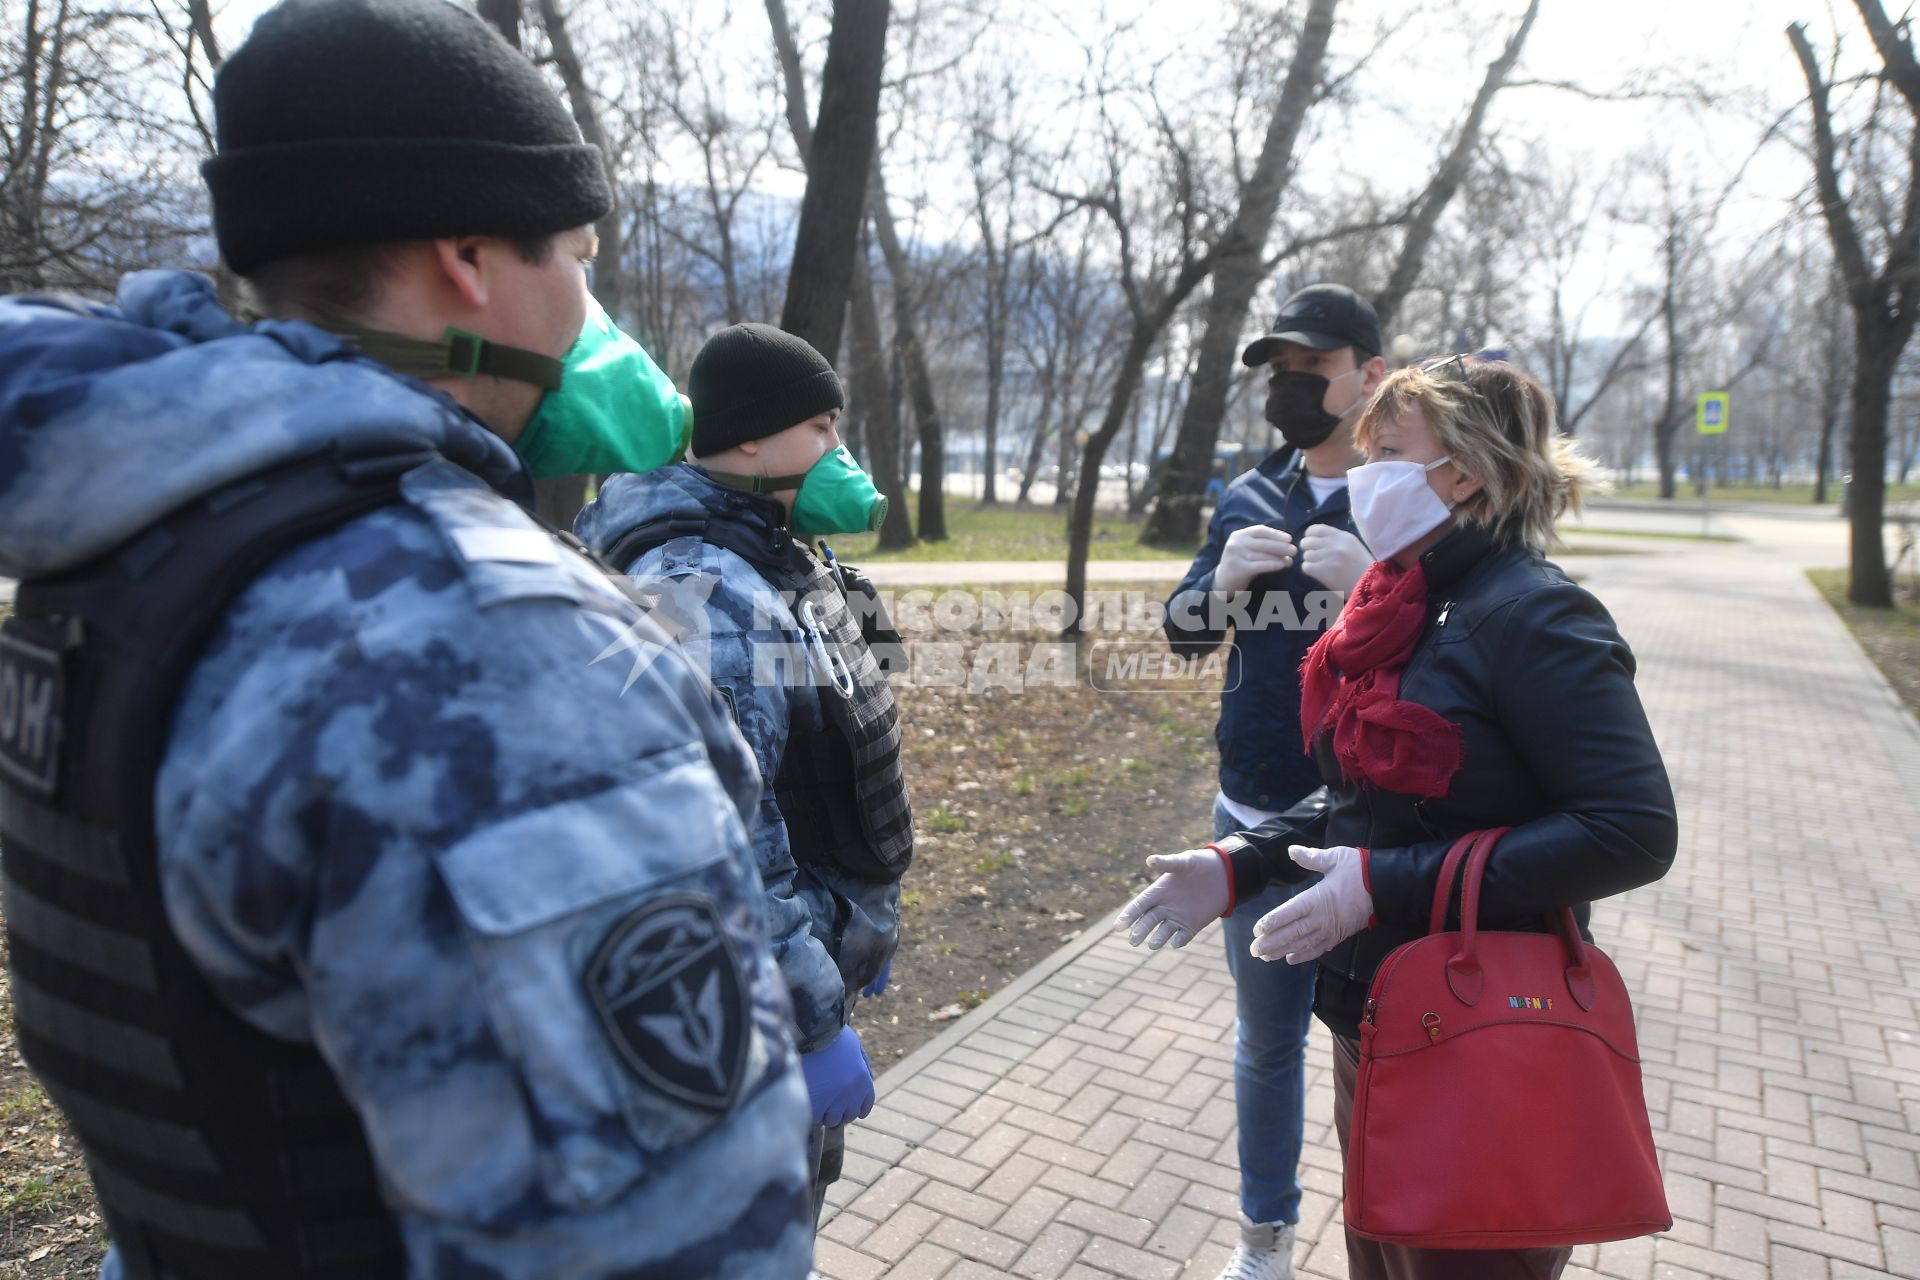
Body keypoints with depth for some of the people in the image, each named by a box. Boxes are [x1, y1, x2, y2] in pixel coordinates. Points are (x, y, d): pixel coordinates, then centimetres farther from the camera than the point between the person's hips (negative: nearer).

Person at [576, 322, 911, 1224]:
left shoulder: (785, 561, 7)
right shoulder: (699, 592, -27)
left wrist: (864, 928, 21)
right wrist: (813, 1024, -26)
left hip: (814, 957, 10)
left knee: (805, 1186, 27)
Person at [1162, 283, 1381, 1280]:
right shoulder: (1249, 498, 6)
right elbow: (1182, 634, 6)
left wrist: (1375, 585, -29)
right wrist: (1225, 579, -14)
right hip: (1256, 821, 5)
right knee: (1266, 1038, 19)